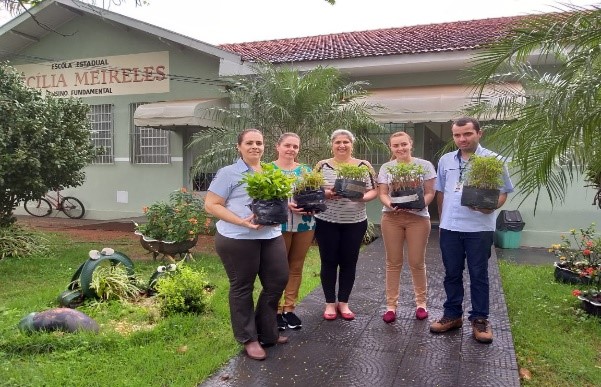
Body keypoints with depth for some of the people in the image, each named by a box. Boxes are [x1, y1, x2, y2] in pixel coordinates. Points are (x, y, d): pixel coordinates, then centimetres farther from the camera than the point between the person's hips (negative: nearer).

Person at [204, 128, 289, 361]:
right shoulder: (228, 173, -6)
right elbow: (211, 205, -10)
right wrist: (241, 221, -21)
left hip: (271, 235, 7)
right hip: (237, 239, -6)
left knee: (278, 281, 10)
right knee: (242, 288, 6)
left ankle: (266, 333, 30)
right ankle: (249, 339, 23)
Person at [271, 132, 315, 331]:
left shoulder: (306, 170, 11)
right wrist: (286, 204, -21)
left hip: (305, 224, 4)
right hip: (279, 224, -4)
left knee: (296, 267, 11)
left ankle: (289, 308, 22)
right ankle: (276, 309, 16)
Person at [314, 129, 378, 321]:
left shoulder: (364, 166, 1)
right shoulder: (322, 166, 0)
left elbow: (374, 191, 2)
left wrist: (362, 197, -18)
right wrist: (325, 193, -18)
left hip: (355, 223, 1)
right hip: (326, 222, -1)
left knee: (349, 262, 9)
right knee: (329, 262, 6)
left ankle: (343, 302, 23)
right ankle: (330, 303, 20)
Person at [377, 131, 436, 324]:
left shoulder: (425, 165, 2)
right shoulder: (386, 168, 7)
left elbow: (430, 192, -1)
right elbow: (382, 193, 2)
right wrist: (390, 204, -19)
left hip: (418, 217, -1)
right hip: (391, 217, 2)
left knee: (417, 262, 5)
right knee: (393, 262, 7)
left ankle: (421, 303, 23)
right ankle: (391, 305, 15)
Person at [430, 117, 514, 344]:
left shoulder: (493, 160, -5)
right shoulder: (445, 160, 8)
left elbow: (503, 193, -4)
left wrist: (490, 206, -23)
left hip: (479, 228, -4)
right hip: (449, 227, 4)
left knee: (478, 275, 6)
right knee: (452, 273, 12)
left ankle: (479, 319, 19)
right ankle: (452, 315, 26)